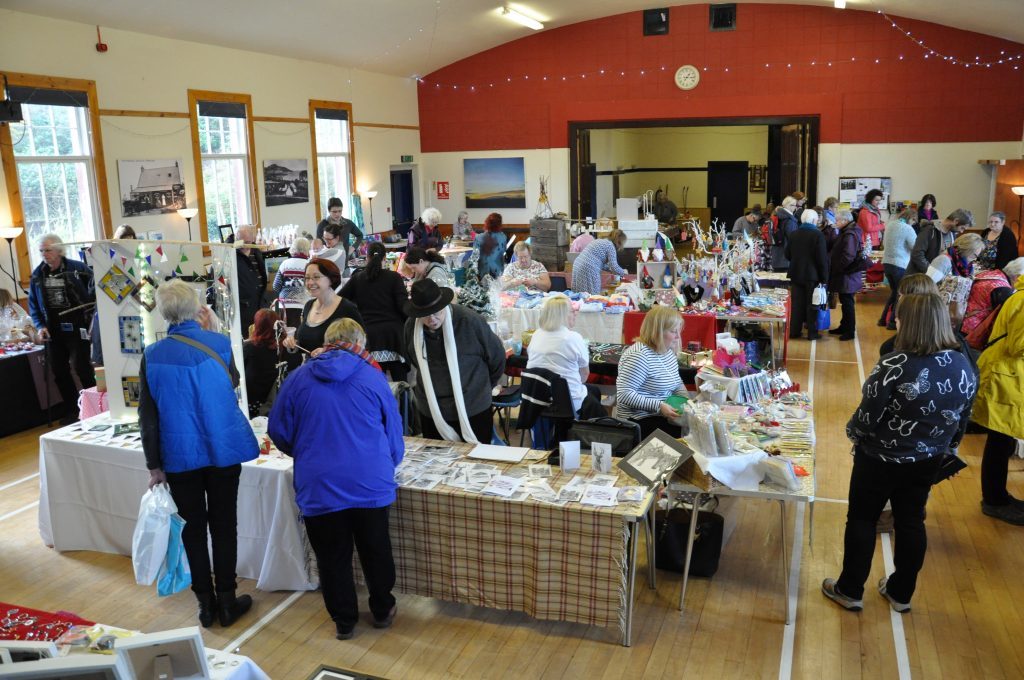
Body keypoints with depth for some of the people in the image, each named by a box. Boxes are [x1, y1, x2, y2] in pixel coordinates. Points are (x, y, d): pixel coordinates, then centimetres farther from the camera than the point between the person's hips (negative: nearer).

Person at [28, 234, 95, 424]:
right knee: (59, 372, 10)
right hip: (54, 330, 5)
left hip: (76, 328, -5)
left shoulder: (77, 268, -8)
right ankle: (73, 409, 23)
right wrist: (40, 326, 0)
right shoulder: (37, 274, 6)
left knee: (81, 367, -7)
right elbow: (33, 305, 12)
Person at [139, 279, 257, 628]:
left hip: (179, 454, 1)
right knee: (223, 524, 11)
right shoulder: (219, 343, -10)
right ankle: (226, 601, 19)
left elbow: (148, 415, -4)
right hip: (223, 449, 0)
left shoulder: (153, 355, -8)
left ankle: (205, 602, 23)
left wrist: (154, 465, 4)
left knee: (193, 527, 13)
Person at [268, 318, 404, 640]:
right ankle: (382, 611, 34)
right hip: (370, 484, 0)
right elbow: (394, 436, 7)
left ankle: (344, 621, 29)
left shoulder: (298, 378, 1)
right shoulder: (373, 378, 0)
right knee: (376, 550, 18)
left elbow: (278, 432, 7)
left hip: (318, 487, 0)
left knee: (333, 556, 15)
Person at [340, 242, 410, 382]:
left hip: (369, 335, 2)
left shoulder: (357, 278, 9)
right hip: (393, 333, -1)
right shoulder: (394, 277, 3)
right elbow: (404, 306, -3)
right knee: (400, 383, 1)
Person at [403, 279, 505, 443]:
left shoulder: (470, 320, -17)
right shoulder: (411, 326, -5)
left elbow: (496, 356, -3)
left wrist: (482, 387, 9)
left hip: (473, 411, -3)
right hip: (431, 412, 4)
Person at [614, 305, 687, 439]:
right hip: (640, 420, -9)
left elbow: (677, 383, 19)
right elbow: (624, 394, -24)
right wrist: (659, 406, -26)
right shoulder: (639, 356, -20)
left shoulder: (668, 351, 8)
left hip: (665, 415, 9)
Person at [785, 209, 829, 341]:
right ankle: (812, 333, 7)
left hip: (796, 275, 4)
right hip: (812, 275, -4)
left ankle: (794, 331, 12)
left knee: (796, 304, 10)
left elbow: (787, 255, 7)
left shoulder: (793, 235, 1)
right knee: (812, 305, 4)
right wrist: (824, 277, -8)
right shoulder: (817, 235, -14)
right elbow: (822, 259, -14)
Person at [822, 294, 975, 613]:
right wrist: (946, 449, 20)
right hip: (927, 462, 6)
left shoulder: (895, 366, -27)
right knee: (911, 521, 19)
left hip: (881, 459, -5)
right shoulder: (964, 367, -7)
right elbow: (962, 419, 5)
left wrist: (852, 432, 0)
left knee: (862, 519, 12)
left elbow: (868, 416, -21)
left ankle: (850, 591, 24)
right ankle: (901, 593, 33)